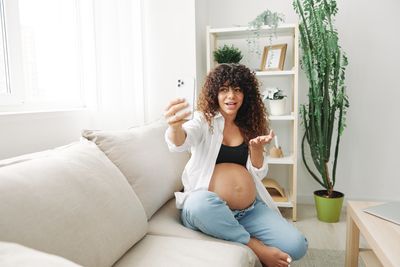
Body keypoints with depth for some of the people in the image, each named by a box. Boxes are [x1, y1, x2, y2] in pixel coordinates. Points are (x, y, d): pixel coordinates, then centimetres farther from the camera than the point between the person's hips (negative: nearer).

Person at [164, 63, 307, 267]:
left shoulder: (249, 126, 12)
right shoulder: (204, 121, 0)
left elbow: (258, 174, 10)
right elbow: (181, 142, -24)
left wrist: (256, 148, -11)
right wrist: (175, 126, -48)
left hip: (251, 209, 3)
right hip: (206, 208, -3)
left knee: (296, 245, -16)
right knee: (200, 203, -39)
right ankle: (255, 247, -16)